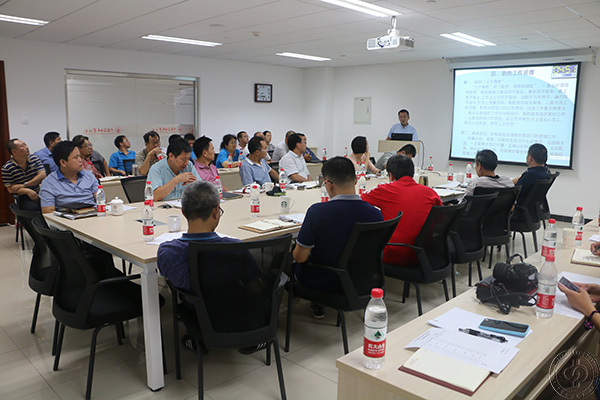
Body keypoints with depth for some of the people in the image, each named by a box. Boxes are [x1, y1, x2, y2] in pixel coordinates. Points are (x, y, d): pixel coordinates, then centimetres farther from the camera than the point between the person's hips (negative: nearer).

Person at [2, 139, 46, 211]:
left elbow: (42, 175, -3)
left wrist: (24, 185, -12)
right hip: (23, 196, -2)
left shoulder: (35, 158, 7)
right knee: (33, 207, -34)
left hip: (40, 193, 2)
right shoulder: (6, 168, -1)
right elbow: (10, 189, -3)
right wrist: (27, 191, -21)